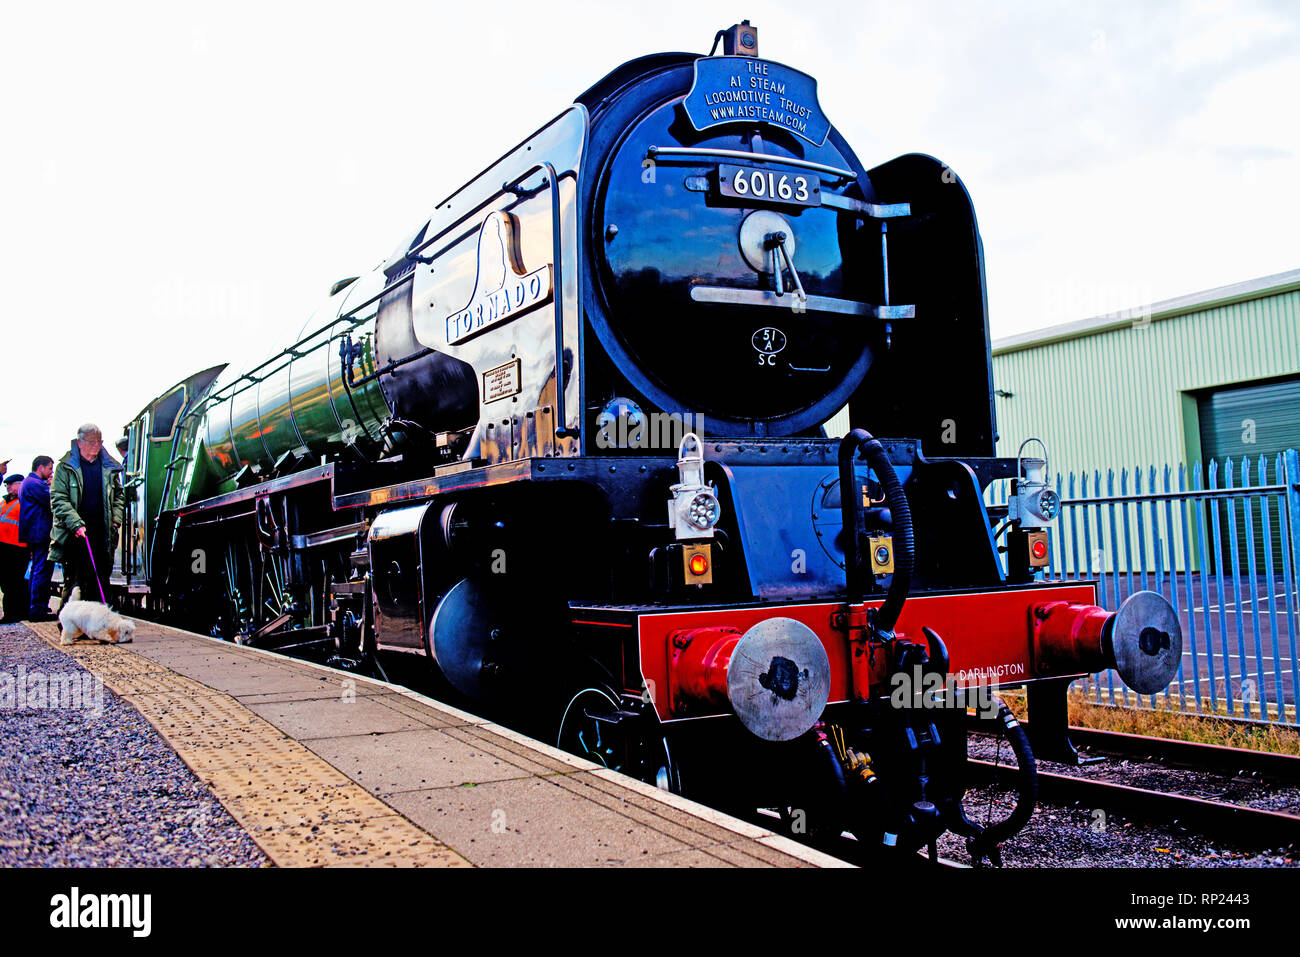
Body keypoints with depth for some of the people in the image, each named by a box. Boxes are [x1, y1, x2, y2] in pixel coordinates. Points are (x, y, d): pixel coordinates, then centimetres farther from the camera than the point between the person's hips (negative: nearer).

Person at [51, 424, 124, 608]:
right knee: (74, 581, -3)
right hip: (75, 534, -4)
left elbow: (118, 495, 19)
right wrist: (76, 524, -17)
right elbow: (58, 499, -6)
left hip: (102, 534, 4)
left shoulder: (109, 467, 11)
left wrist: (116, 520, 4)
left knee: (100, 582, 7)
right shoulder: (66, 467, -1)